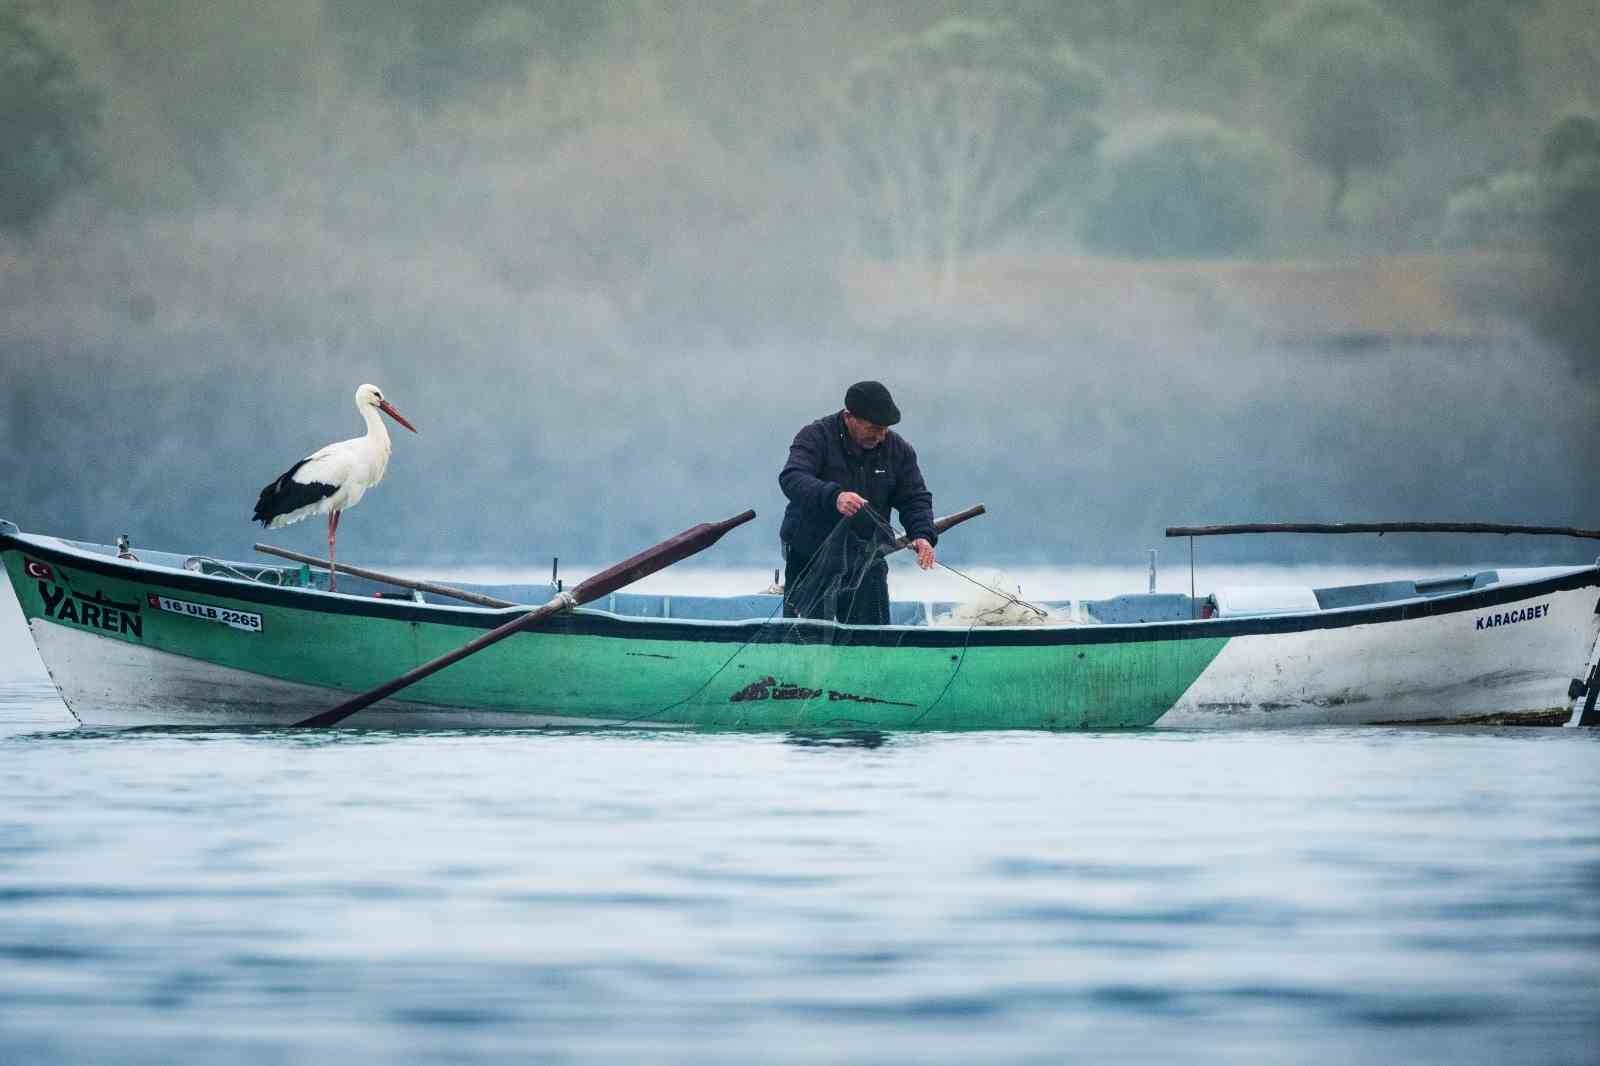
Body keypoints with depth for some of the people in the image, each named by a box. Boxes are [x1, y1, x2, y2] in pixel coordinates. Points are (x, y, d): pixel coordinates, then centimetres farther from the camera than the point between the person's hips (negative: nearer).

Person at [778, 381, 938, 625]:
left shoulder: (898, 449, 2)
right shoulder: (815, 438, -13)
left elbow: (915, 498, 5)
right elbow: (791, 479, -29)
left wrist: (922, 535, -18)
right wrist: (833, 496, -47)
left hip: (866, 564, 3)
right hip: (810, 561, -3)